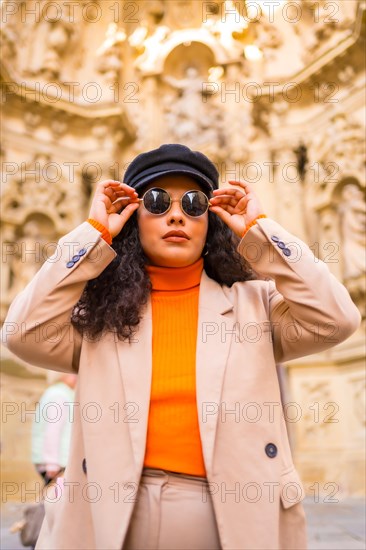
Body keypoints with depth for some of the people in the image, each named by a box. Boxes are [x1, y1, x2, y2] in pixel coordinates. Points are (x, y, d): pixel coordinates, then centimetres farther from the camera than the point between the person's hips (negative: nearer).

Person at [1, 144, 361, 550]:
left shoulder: (253, 301, 3)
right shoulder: (101, 310, 2)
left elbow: (336, 322, -10)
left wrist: (258, 230, -7)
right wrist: (94, 233, -9)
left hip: (238, 516, 1)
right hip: (113, 517, 0)